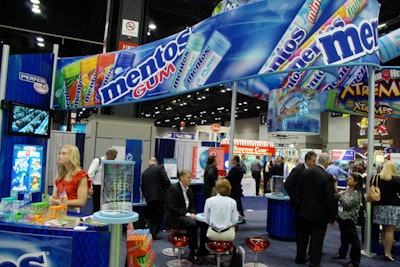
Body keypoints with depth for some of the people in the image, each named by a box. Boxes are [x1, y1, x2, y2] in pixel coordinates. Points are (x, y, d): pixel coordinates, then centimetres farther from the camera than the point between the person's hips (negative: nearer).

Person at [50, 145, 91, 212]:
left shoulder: (81, 176, -9)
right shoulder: (61, 175, 14)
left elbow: (81, 202, -14)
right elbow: (56, 196, 19)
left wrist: (60, 202, -14)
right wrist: (50, 198, -3)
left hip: (72, 213, -7)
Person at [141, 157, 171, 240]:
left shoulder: (144, 172, 11)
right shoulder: (160, 168, -4)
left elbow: (142, 186, 16)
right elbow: (166, 181, -12)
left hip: (149, 198, 5)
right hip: (159, 196, -5)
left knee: (151, 217, 17)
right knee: (158, 217, 4)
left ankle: (150, 233, 22)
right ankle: (153, 234, 3)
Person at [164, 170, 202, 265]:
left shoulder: (189, 190, 11)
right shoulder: (173, 189, -13)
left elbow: (192, 205, 17)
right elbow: (172, 209, -20)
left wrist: (192, 213, -6)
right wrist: (188, 214, -22)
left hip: (186, 216, 8)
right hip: (173, 218, -7)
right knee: (192, 223, -33)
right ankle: (192, 255, -22)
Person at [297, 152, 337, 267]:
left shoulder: (305, 172, -3)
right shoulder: (327, 177, -20)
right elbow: (330, 198, -17)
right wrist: (333, 217, -7)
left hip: (304, 211, 6)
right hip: (319, 213, -5)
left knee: (303, 235, 17)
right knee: (317, 238, 7)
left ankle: (300, 257, 31)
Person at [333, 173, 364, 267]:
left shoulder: (356, 193, -15)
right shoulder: (348, 190, 11)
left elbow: (347, 204, -22)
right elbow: (337, 199, 15)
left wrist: (340, 195, -14)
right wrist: (338, 194, -2)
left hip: (349, 218, -9)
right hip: (342, 217, 9)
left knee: (353, 240, -1)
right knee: (344, 238, 22)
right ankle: (342, 253, 36)